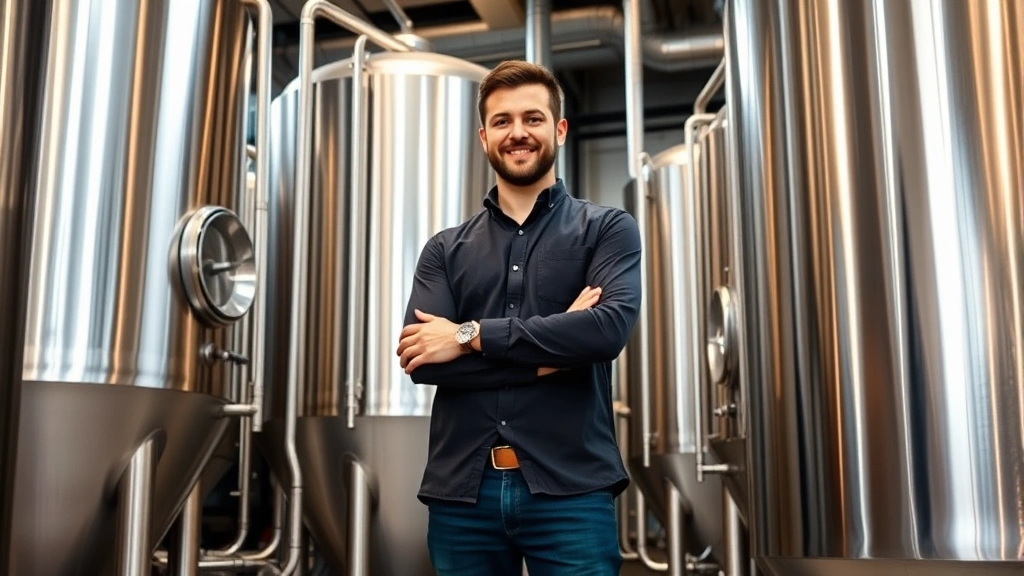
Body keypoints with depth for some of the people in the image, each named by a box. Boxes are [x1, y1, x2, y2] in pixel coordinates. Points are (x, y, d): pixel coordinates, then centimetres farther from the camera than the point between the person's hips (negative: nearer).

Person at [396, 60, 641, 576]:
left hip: (570, 488, -2)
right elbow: (422, 361, -4)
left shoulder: (607, 229, 5)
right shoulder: (445, 250, 10)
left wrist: (471, 335, -11)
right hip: (461, 491, 2)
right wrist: (552, 351, -12)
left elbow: (612, 326, -13)